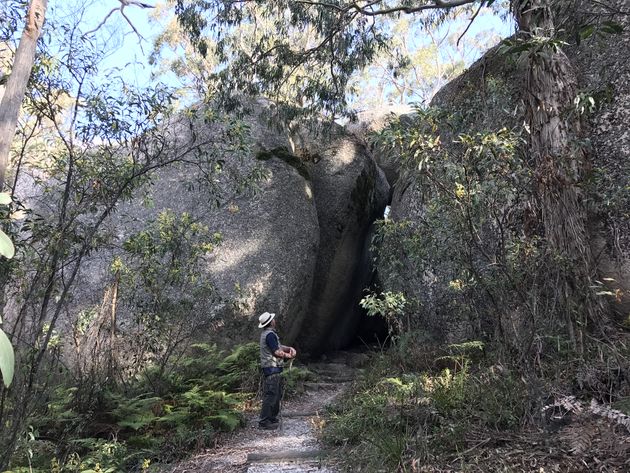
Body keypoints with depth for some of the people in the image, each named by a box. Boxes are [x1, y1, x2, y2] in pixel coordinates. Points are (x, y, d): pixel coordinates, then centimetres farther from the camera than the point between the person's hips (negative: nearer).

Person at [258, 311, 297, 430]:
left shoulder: (268, 333, 16)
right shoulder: (270, 334, -17)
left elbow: (279, 346, 18)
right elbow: (277, 352, -20)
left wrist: (290, 348, 1)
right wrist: (289, 355, -6)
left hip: (275, 369, 11)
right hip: (272, 369, -11)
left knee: (277, 395, 18)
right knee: (270, 395, -7)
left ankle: (272, 417, 26)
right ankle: (264, 421, -2)